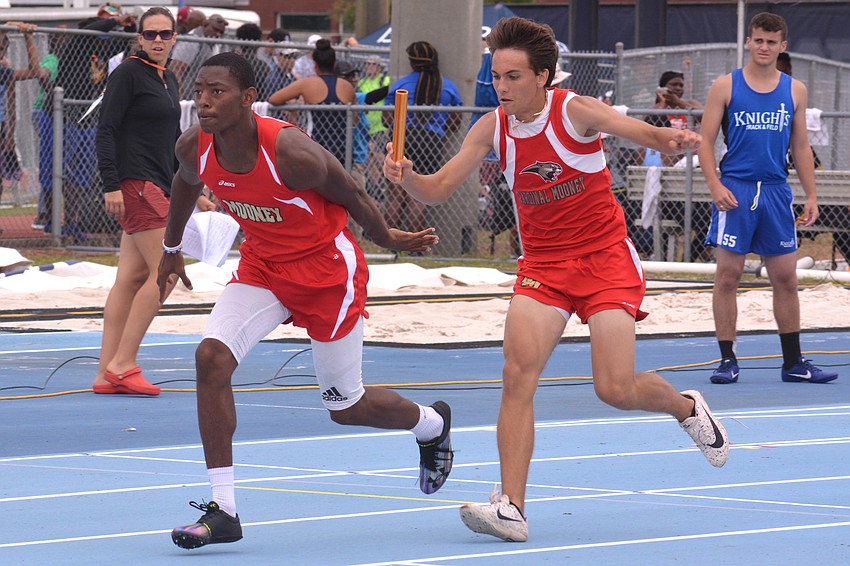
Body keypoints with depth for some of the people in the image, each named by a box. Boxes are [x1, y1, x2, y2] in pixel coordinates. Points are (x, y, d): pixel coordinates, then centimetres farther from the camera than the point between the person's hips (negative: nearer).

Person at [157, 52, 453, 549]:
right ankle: (223, 512, -13)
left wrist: (388, 239, 1)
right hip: (262, 266, 5)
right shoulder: (194, 148, -15)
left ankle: (434, 424, 44)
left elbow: (351, 195, -14)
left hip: (327, 269, -5)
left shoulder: (290, 151, -32)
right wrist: (172, 250, 23)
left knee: (346, 407, 8)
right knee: (212, 357, -18)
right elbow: (186, 185, 11)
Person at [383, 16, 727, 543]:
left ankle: (688, 407, 25)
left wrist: (673, 139, -50)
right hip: (542, 265, 3)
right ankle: (511, 508, -20)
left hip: (606, 258, -3)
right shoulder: (493, 128, -2)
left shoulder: (575, 110, -14)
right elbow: (440, 188, -2)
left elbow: (642, 132, -26)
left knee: (616, 389, -11)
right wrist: (407, 177, -25)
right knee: (518, 373, -17)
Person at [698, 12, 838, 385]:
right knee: (728, 275, -4)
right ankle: (727, 360, 3)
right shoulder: (725, 87, 1)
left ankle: (793, 362, 14)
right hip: (735, 190, -3)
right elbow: (705, 142, 0)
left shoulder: (795, 91, 10)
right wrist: (715, 186, -13)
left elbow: (801, 147, 15)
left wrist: (811, 195, 8)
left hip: (776, 191, 3)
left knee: (786, 279, 6)